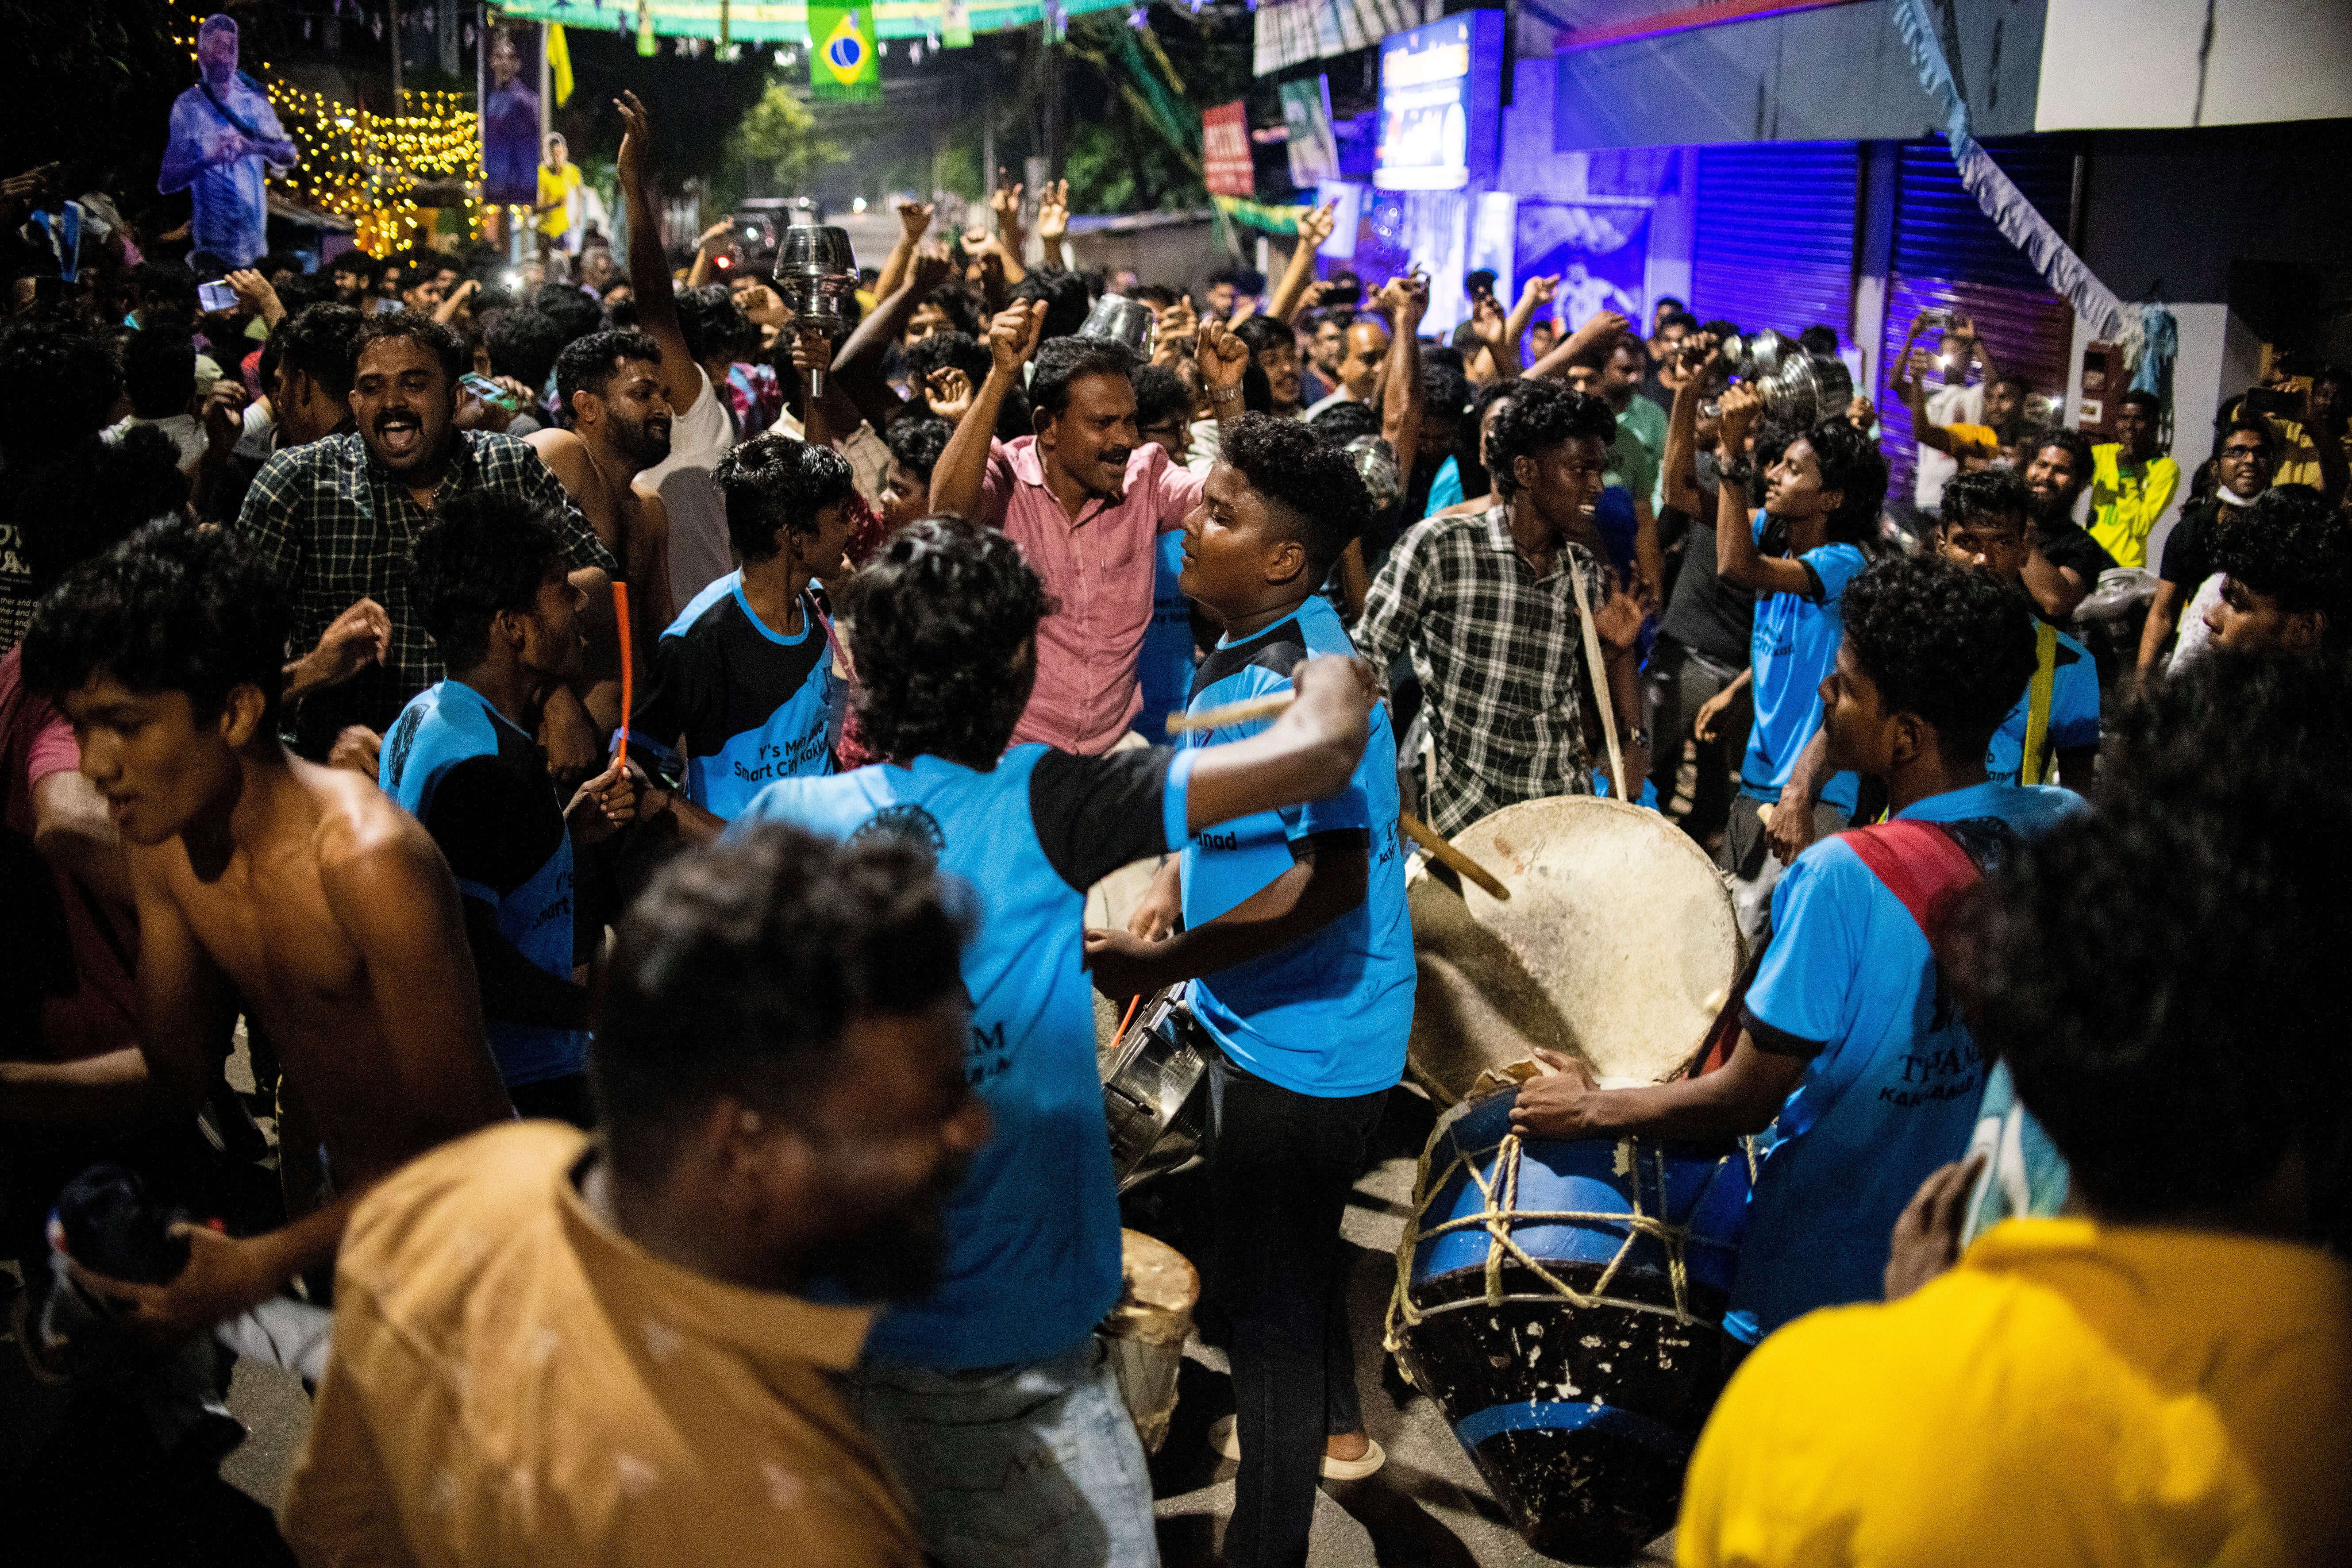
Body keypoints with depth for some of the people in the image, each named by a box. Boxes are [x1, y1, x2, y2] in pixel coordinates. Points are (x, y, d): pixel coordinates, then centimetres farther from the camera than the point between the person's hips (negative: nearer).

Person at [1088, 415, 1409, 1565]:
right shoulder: (1236, 656, 4)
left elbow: (1325, 884, -35)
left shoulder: (1305, 685, -28)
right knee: (1293, 1245, 29)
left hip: (1298, 1044, -10)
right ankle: (1332, 1428, 53)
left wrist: (1158, 965, -30)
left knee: (1265, 1286, 4)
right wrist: (1168, 893, 5)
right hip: (1267, 1026, 10)